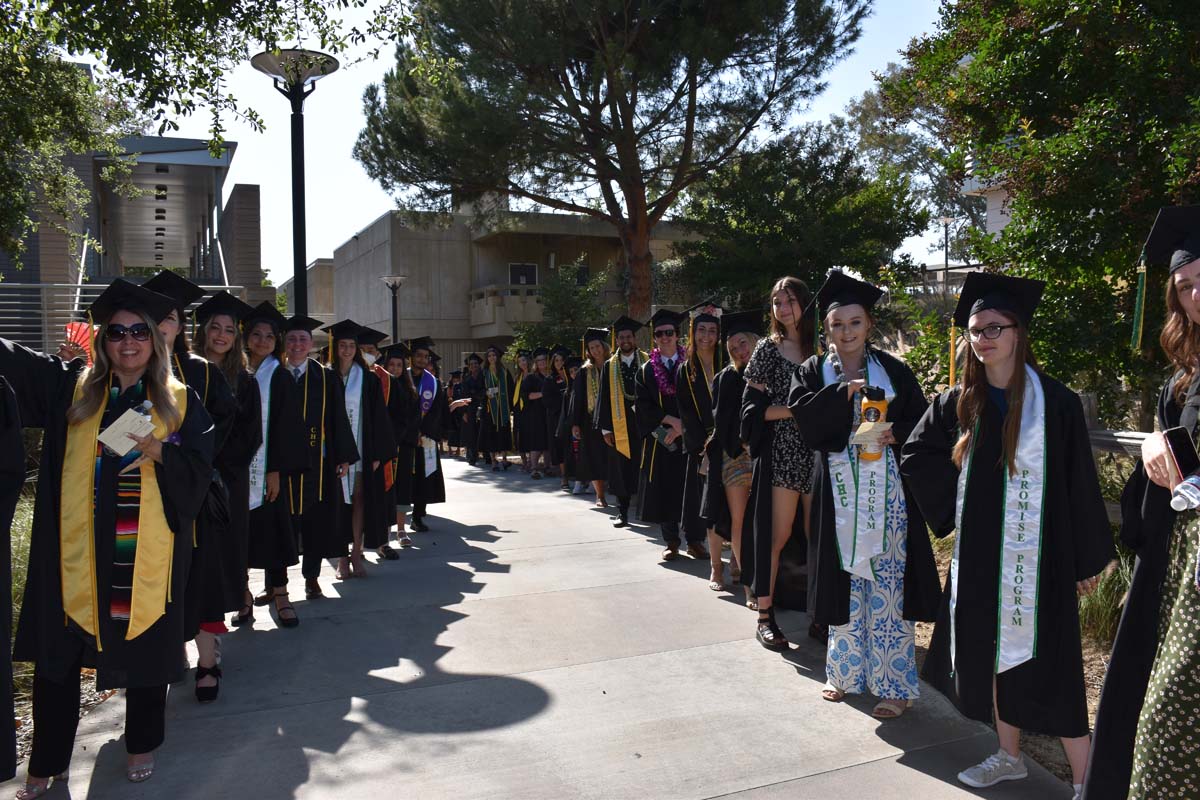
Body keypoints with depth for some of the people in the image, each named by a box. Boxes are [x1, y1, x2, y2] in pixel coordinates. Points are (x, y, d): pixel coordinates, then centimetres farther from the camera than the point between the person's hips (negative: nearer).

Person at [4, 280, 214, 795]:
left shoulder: (180, 401, 3)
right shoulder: (69, 385, 6)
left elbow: (200, 467, -2)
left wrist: (159, 451, -19)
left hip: (146, 553, -1)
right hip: (75, 551, 1)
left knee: (145, 650, 11)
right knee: (56, 655, 8)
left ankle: (141, 745, 33)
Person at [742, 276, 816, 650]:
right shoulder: (767, 349, 2)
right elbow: (754, 407, -4)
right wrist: (797, 409, -14)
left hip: (817, 452, 3)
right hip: (781, 454, -3)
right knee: (777, 535, -3)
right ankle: (765, 616, 7)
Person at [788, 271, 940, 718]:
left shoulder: (892, 369, 5)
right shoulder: (814, 372, 6)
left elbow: (921, 420, 4)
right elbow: (801, 413, -11)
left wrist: (895, 434, -15)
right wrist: (844, 391, -20)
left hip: (887, 488, -1)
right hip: (840, 491, 1)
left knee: (888, 585, 1)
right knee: (846, 583, 9)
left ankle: (894, 683, 12)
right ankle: (846, 672, 25)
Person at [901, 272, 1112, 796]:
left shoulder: (1054, 400, -9)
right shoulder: (960, 402, 3)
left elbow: (1079, 480, -6)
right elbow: (916, 456, 15)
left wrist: (1090, 558, -4)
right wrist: (953, 504, 4)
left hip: (1037, 553, -5)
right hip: (979, 552, 5)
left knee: (1044, 661, -3)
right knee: (993, 651, 13)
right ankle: (1009, 756, 30)